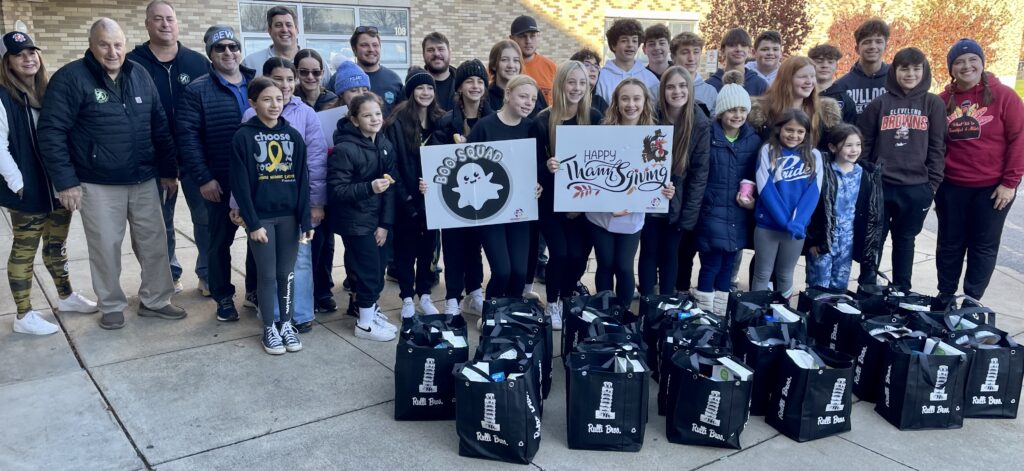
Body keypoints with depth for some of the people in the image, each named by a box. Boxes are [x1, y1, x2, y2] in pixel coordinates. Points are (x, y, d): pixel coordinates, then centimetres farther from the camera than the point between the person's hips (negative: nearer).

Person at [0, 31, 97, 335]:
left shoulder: (48, 91, 9)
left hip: (59, 185, 6)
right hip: (28, 190, -6)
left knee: (57, 244, 19)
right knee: (24, 250, 3)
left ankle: (66, 296, 35)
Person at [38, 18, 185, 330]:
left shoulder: (140, 76, 7)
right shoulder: (71, 79, -9)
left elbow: (160, 127, 12)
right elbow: (51, 132, -10)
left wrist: (168, 171, 10)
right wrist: (65, 181, -13)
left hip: (144, 181, 4)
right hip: (98, 185, -4)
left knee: (154, 242, 9)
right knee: (106, 248, 5)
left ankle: (155, 300, 25)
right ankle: (111, 306, 23)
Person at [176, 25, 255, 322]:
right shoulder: (198, 90, -4)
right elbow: (187, 136, -8)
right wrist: (203, 178, -14)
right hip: (221, 181, -3)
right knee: (221, 241, 8)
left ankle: (256, 289, 29)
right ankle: (224, 297, 22)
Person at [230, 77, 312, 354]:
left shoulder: (293, 136, 3)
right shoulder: (243, 137, -7)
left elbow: (302, 181, 2)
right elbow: (240, 184, -9)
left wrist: (305, 220, -2)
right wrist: (252, 223, -12)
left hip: (289, 216, 3)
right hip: (260, 217, -3)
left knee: (286, 273, 11)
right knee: (267, 274, 5)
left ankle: (287, 324, 25)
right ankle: (269, 329, 19)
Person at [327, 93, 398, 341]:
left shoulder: (385, 145, 3)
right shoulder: (345, 149, -16)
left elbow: (391, 187, 2)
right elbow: (336, 190, -17)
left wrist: (385, 223, -4)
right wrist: (369, 187, -30)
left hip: (378, 220, 6)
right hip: (356, 221, -6)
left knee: (378, 269, 13)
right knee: (369, 270, 0)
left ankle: (371, 310, 33)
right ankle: (364, 323, 17)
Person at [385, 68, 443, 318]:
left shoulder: (441, 121, 5)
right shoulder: (397, 122, -9)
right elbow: (391, 164, -12)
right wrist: (404, 198, -16)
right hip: (406, 199, -4)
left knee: (428, 246, 12)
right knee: (406, 248, 6)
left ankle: (425, 295, 26)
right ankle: (407, 298, 18)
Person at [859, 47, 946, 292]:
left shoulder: (934, 104, 3)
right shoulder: (880, 103, 4)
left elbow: (937, 146, 2)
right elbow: (864, 143, 4)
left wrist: (933, 183, -3)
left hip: (917, 187, 0)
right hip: (879, 185, 0)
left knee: (904, 239, 12)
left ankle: (902, 292, 23)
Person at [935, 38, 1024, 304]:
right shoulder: (943, 101, 3)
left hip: (993, 187, -2)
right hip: (950, 187, 2)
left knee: (984, 247, 7)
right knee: (950, 244, 12)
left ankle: (972, 302, 19)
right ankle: (945, 297, 25)